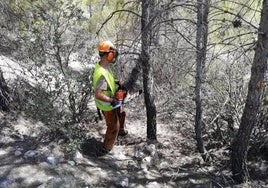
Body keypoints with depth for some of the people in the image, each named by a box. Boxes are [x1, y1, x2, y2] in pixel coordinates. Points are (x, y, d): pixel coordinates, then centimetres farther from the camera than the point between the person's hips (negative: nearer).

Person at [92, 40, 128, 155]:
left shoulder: (103, 65, -8)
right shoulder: (101, 74, -39)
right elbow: (98, 95, -40)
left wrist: (115, 82, 1)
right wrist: (112, 101, -28)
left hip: (111, 101, 9)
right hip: (107, 105, -9)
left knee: (121, 114, 33)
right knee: (113, 127, 10)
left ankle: (121, 131, 59)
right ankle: (106, 149, 29)